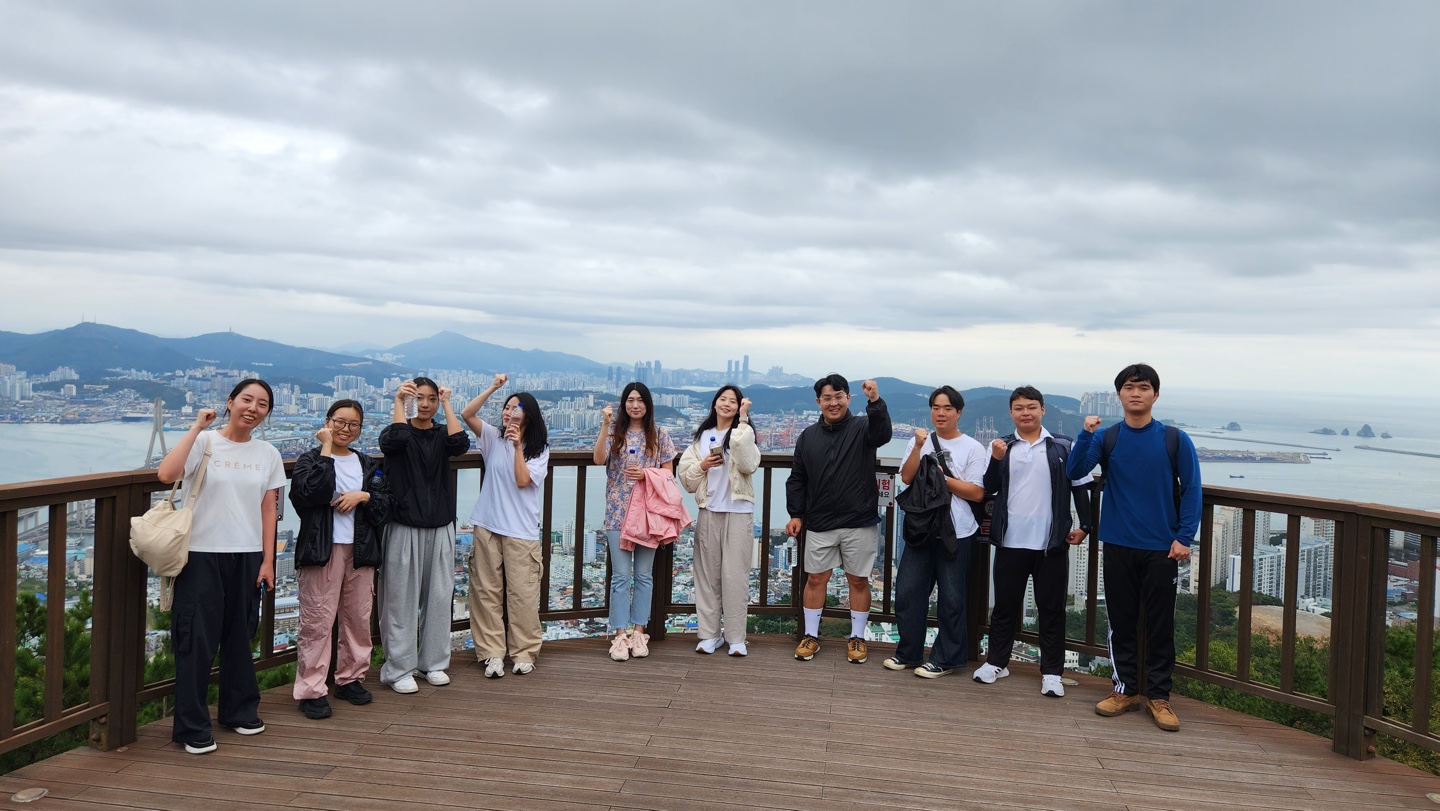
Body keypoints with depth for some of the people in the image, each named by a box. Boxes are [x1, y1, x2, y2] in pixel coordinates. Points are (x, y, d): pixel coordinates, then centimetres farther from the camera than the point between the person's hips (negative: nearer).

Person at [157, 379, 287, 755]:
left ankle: (240, 711, 30)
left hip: (247, 556, 4)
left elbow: (268, 510, 8)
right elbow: (166, 474, -24)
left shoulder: (268, 454, 7)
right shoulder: (204, 443, -5)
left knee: (240, 636, 14)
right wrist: (196, 427, -18)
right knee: (197, 640, -1)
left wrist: (268, 561, 4)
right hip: (202, 554, -4)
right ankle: (192, 727, 10)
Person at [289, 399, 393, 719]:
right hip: (322, 549, -5)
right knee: (317, 621, -5)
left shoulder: (367, 464, 16)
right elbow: (309, 492, -18)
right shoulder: (310, 459, 2)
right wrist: (326, 450, -13)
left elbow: (386, 500, 11)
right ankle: (311, 690, 1)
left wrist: (363, 496, -8)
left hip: (360, 549, 5)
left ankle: (351, 678, 24)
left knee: (358, 618, 10)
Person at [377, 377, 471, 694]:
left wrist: (447, 404, -12)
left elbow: (461, 444, -15)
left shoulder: (441, 434, 8)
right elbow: (393, 440, -24)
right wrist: (398, 401, -18)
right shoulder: (398, 431, 1)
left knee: (439, 596, 8)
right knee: (401, 598, 0)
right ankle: (399, 669, 9)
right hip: (404, 528, -3)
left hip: (440, 528, 3)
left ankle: (434, 662, 20)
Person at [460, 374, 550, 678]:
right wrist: (493, 388, -12)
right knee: (486, 591, 3)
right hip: (488, 526, 2)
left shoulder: (539, 449, 3)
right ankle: (492, 652, 10)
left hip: (521, 530, -2)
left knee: (522, 593, 0)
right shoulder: (493, 438, 7)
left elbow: (522, 480, -11)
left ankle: (523, 652, 12)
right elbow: (466, 414, -8)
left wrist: (518, 446, -14)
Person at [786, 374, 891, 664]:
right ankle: (811, 636, 21)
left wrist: (875, 401, -43)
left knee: (859, 580, 7)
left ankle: (857, 638, 20)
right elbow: (797, 480, 9)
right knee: (815, 578, 7)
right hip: (819, 524, 2)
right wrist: (796, 514, 2)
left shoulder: (862, 428, -3)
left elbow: (883, 433, -27)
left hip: (859, 523, -2)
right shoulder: (808, 437, 7)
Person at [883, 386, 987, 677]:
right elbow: (907, 477, -4)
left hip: (956, 533, -4)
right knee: (907, 592, 6)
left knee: (950, 598, 4)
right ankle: (908, 653, 21)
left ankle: (945, 659, 17)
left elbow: (977, 493, -7)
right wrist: (918, 447, -15)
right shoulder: (920, 441, 9)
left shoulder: (972, 448, -2)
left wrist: (943, 478, -11)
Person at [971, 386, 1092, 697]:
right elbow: (989, 487, 1)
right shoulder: (1002, 446, 7)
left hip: (1051, 542, -1)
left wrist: (1085, 525, -4)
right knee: (1005, 604, 11)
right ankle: (996, 662, 23)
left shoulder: (1062, 447, 1)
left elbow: (1080, 486, 3)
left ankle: (1052, 672, 12)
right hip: (1011, 541, 2)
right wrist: (996, 459, -14)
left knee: (1052, 608, 5)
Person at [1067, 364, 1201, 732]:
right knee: (1121, 622, 9)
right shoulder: (1106, 438, 2)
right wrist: (1086, 434, -23)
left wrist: (1184, 537, -9)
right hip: (1118, 546, 1)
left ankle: (1158, 696, 16)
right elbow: (1074, 472, -10)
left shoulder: (1174, 439, -1)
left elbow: (1191, 490, -1)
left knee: (1160, 625, 5)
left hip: (1162, 549, -1)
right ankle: (1125, 690, 21)